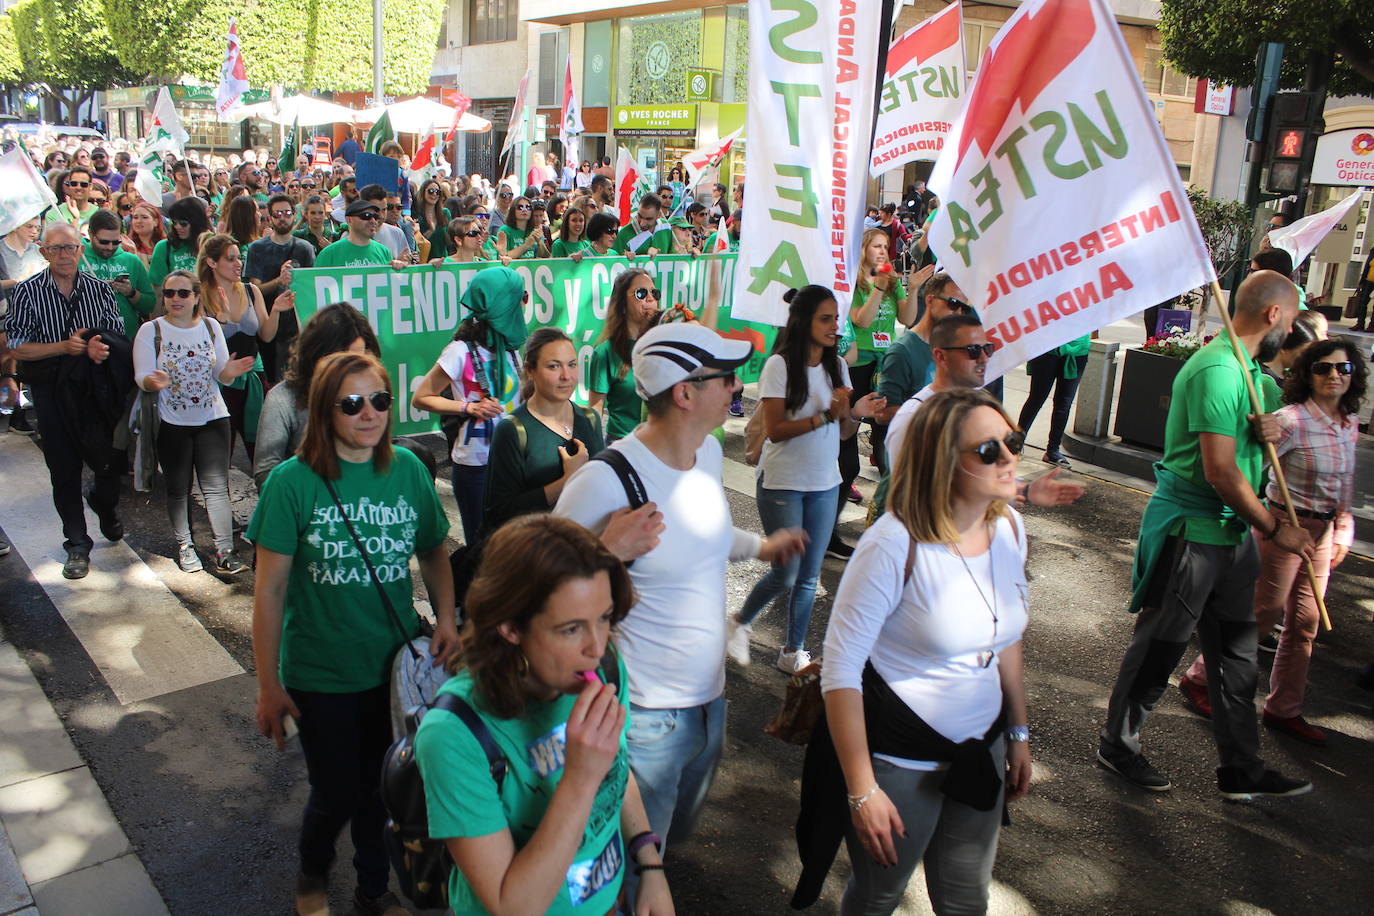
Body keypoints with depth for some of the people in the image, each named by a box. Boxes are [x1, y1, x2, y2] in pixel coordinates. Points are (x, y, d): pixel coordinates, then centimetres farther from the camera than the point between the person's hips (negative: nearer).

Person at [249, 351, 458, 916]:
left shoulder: (407, 469, -5)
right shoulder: (293, 481, -14)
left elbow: (434, 551, 8)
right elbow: (269, 590, -11)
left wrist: (446, 620, -7)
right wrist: (270, 687, -9)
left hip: (396, 665, 3)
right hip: (321, 676, -2)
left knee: (382, 787, 16)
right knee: (336, 795, 11)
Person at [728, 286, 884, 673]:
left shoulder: (837, 366, 4)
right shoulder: (780, 366, -14)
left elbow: (843, 432, 7)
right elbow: (774, 430, -19)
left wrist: (856, 414, -14)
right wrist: (826, 416, -25)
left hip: (825, 484, 6)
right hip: (782, 484, -5)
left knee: (809, 576, 10)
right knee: (786, 573, -2)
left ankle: (793, 652, 25)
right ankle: (740, 623, 25)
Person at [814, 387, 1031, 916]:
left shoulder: (1009, 525, -4)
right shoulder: (896, 545, -25)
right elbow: (839, 670, -21)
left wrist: (1019, 732, 15)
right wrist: (862, 791, -19)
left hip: (981, 750, 6)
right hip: (899, 760, -6)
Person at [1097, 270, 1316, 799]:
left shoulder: (1249, 367, 12)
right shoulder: (1217, 369, -20)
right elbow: (1220, 471, -25)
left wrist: (1267, 428, 1)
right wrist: (1275, 529, -15)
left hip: (1232, 532, 10)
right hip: (1190, 531, -10)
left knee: (1236, 652, 15)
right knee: (1160, 647, 4)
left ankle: (1241, 770, 26)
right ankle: (1118, 746, 22)